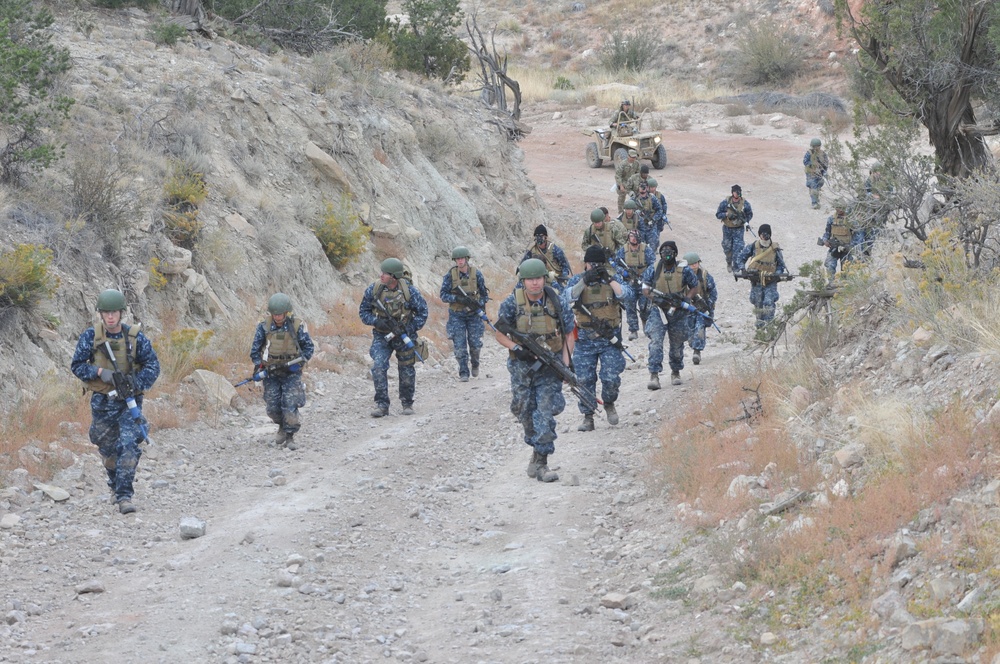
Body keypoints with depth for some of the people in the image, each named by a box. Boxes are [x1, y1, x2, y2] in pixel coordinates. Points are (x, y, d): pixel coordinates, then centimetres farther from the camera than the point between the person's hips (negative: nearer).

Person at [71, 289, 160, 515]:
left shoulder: (135, 337, -7)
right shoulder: (90, 336, -6)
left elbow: (152, 365, -4)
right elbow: (77, 365, -2)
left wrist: (136, 383, -20)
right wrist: (100, 372, -19)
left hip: (130, 401, -2)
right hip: (102, 402, 2)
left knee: (129, 446, -16)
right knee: (108, 448, 15)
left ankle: (124, 496, -15)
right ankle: (115, 485, 40)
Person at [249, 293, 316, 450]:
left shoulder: (297, 326, -9)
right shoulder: (264, 327, -5)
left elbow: (309, 347, 0)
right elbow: (255, 349, 5)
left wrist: (299, 363, -12)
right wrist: (258, 366, -5)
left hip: (291, 373, -2)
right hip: (271, 372, 2)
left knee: (290, 405, -12)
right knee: (272, 407, 1)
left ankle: (290, 436, 0)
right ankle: (282, 426, 30)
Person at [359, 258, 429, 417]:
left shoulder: (409, 291, -15)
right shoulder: (373, 290, -10)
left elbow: (422, 311, -4)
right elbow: (363, 311, 1)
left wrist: (411, 328, -15)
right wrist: (376, 321, -18)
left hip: (404, 336, 0)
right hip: (382, 336, 0)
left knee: (407, 371, 10)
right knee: (379, 367, -19)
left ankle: (407, 403, 31)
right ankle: (381, 405, -15)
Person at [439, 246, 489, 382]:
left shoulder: (476, 274, -3)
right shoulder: (450, 275, -5)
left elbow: (484, 294, 5)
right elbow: (443, 295, -6)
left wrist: (480, 304, -14)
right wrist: (457, 298, -22)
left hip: (474, 314, 1)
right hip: (457, 315, -1)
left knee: (475, 344, 1)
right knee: (460, 346, -4)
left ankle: (475, 364, 31)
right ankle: (463, 373, 4)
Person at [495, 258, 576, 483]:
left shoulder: (556, 302, -6)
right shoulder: (512, 303, -7)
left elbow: (568, 335, 3)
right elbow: (500, 334, 1)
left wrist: (566, 363, -8)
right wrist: (516, 348, -17)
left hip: (550, 366, -1)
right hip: (522, 365, 1)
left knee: (546, 412, -10)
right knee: (524, 410, 9)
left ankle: (541, 462, -9)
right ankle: (538, 449, 34)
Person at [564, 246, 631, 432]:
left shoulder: (613, 279, 4)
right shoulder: (577, 280, 2)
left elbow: (624, 294, -13)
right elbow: (568, 297, -17)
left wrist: (609, 278, -23)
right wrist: (584, 281, -29)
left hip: (610, 337, -1)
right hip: (585, 338, 1)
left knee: (611, 378, -7)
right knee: (585, 379, 2)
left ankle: (609, 403, 22)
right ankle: (588, 417, 12)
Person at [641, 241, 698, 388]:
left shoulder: (684, 270, -6)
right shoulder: (653, 270, -5)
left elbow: (694, 286, 7)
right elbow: (645, 289, -1)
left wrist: (686, 299, -11)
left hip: (678, 312, 1)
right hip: (658, 310, -1)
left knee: (677, 344, 14)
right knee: (655, 340, -18)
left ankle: (676, 372, 36)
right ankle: (654, 375, -22)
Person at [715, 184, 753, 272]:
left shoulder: (745, 203, -7)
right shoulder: (725, 202, -10)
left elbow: (750, 214, 9)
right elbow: (718, 214, -7)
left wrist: (746, 222, -9)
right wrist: (727, 215, -24)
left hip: (739, 229, -1)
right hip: (727, 228, 1)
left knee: (738, 248, -11)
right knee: (727, 247, 13)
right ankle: (729, 263, 38)